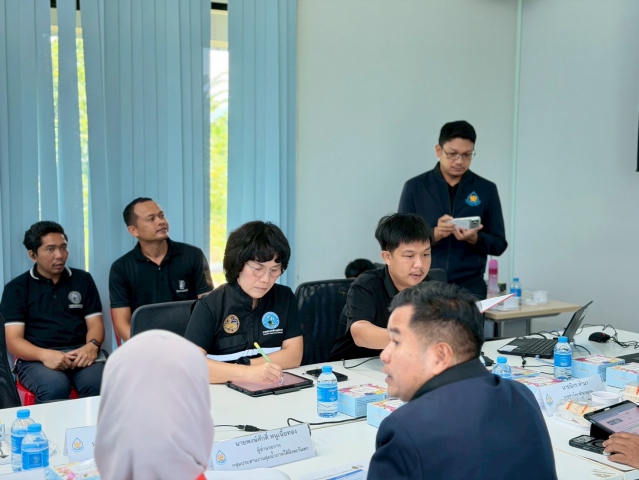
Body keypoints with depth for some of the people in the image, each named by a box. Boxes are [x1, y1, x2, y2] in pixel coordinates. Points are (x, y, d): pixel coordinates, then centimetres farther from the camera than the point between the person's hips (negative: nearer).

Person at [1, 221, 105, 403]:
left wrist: (92, 345, -13)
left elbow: (95, 323, 12)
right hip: (35, 358, -2)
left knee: (99, 383, -32)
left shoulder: (83, 279, 16)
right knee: (55, 387, -36)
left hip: (80, 354, 2)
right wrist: (44, 355, -21)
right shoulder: (16, 288, 8)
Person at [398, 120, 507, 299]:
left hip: (470, 288, 1)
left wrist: (474, 239, -16)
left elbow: (499, 244, 5)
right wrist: (434, 234, -20)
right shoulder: (415, 187, 0)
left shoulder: (487, 190, 3)